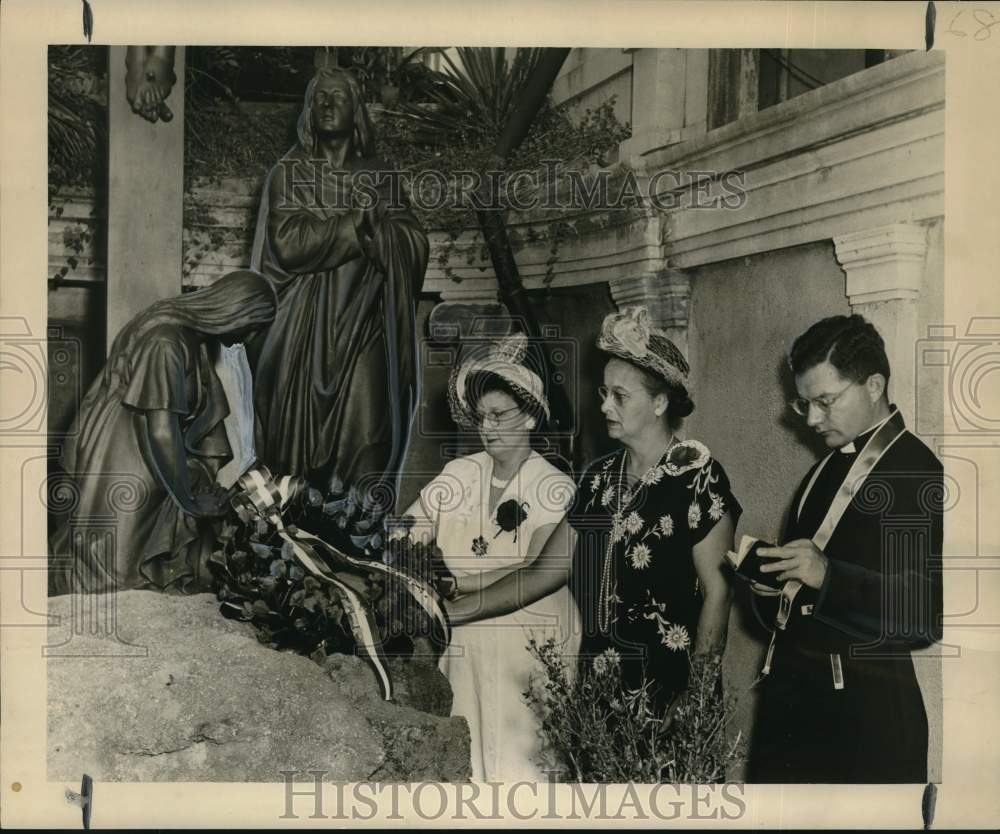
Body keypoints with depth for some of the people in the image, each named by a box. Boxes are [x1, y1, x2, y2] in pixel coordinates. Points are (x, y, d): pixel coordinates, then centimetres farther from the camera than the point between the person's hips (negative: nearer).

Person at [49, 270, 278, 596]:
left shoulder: (200, 333, 0)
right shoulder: (165, 342, -30)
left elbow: (209, 408, 8)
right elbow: (161, 431, -30)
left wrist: (214, 478, 8)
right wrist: (190, 498, -22)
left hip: (146, 451, 9)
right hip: (116, 457, -9)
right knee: (115, 565, 0)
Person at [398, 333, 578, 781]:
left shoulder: (554, 487, -7)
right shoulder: (460, 474, 5)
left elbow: (535, 574, -18)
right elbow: (406, 535, 1)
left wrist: (454, 584, -26)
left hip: (528, 647, -3)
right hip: (465, 647, 3)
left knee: (518, 761, -1)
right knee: (464, 760, 5)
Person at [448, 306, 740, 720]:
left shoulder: (696, 473, -10)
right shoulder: (599, 477, 7)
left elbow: (717, 592, -10)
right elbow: (543, 572, 7)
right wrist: (449, 612, 0)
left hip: (666, 685, -5)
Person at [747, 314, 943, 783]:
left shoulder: (919, 475, -11)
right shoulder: (825, 470, 14)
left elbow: (927, 614, -18)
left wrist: (827, 577, -26)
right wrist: (769, 582, 0)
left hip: (864, 712, -7)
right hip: (792, 691, 7)